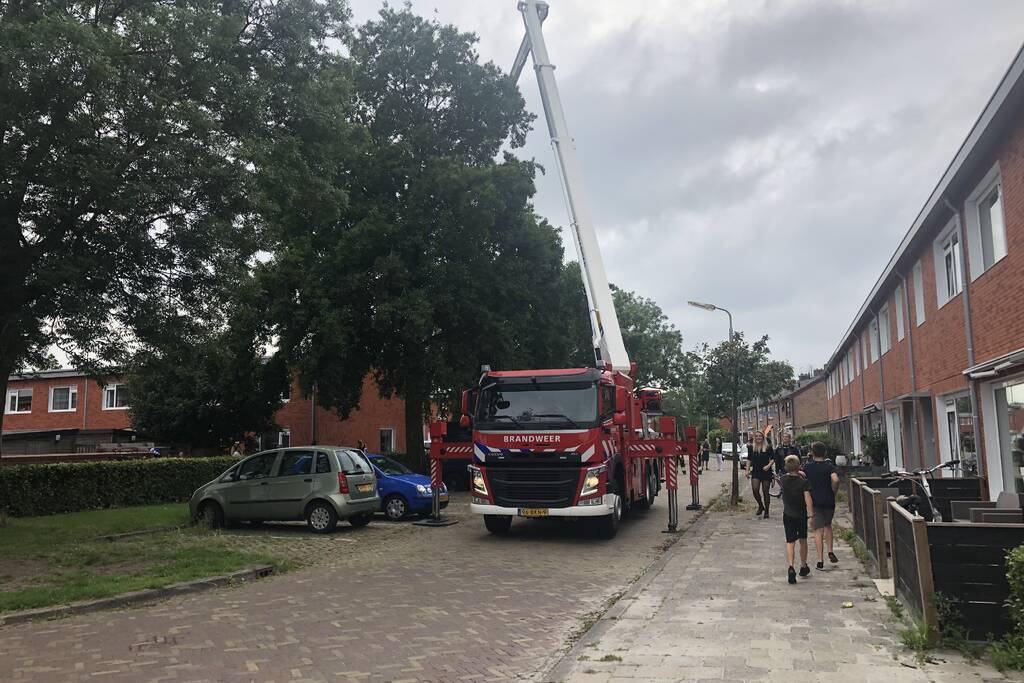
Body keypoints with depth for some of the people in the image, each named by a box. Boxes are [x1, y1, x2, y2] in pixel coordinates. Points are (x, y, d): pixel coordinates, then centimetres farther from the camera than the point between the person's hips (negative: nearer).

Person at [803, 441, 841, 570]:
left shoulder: (807, 467, 0)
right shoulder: (829, 466, -4)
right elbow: (835, 479, -21)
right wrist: (834, 491, -4)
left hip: (814, 501, 0)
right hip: (829, 501, 0)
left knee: (818, 530, 0)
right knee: (828, 525, 25)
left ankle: (820, 561, -4)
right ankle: (830, 551, 15)